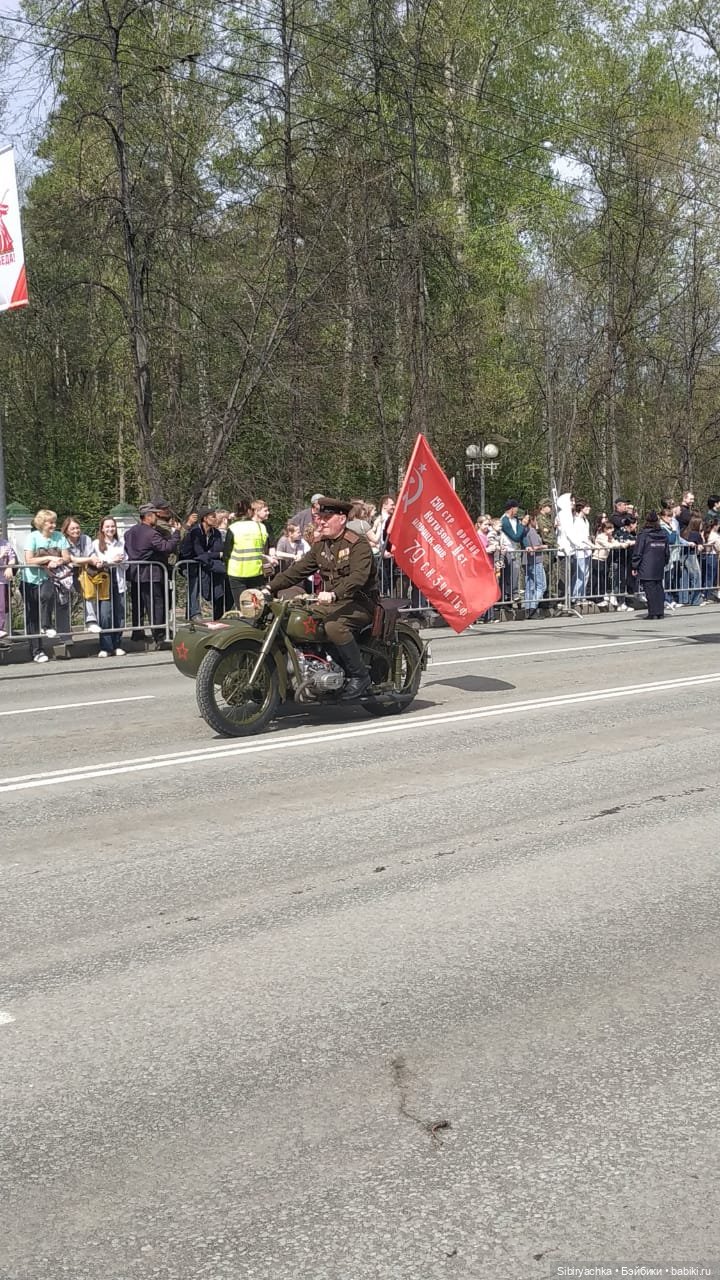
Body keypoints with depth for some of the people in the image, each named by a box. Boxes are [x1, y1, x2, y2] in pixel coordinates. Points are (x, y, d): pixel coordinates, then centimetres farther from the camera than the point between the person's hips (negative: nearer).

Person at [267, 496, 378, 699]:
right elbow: (299, 570, 13)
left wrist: (333, 594, -42)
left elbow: (358, 577, -27)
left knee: (334, 626, -35)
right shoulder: (320, 544, 14)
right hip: (331, 603, 8)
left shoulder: (358, 544, -12)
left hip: (360, 602, -8)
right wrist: (271, 587, 1)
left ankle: (360, 675, -20)